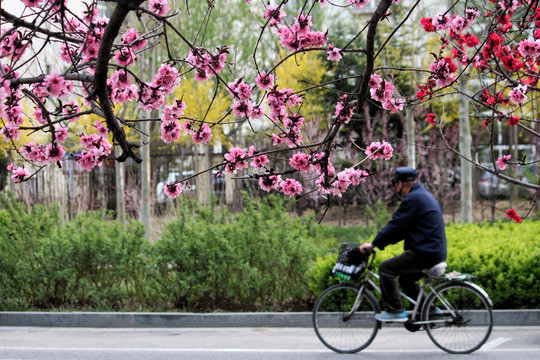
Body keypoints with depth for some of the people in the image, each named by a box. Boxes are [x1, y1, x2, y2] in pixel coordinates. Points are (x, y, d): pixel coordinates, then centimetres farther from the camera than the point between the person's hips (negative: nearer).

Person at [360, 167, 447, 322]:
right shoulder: (423, 195, 20)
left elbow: (395, 225, -16)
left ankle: (395, 311, -7)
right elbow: (403, 227, 24)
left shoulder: (413, 198, -14)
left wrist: (374, 243, -6)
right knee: (406, 279, 25)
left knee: (385, 268, -7)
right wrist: (379, 242, 21)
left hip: (424, 253, -11)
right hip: (436, 251, 11)